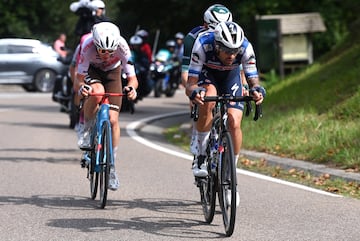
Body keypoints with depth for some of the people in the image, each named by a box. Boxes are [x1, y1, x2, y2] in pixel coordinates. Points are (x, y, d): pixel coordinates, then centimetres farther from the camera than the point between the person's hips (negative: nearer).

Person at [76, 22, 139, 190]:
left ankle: (111, 167, 3)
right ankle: (87, 132, -11)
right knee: (97, 92, -37)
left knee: (113, 119, -10)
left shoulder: (121, 46, -35)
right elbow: (80, 77, -30)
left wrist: (131, 88, -53)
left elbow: (132, 77, -31)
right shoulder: (88, 46, -36)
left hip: (112, 72, 1)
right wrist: (81, 87, -52)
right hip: (92, 71, -1)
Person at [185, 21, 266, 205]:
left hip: (230, 76, 2)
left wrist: (257, 90, -51)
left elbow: (253, 80, -27)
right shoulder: (203, 45, -37)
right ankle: (201, 156, -19)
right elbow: (190, 85, -35)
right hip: (206, 74, -2)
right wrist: (194, 92, -58)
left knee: (234, 123, -16)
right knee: (209, 98, -35)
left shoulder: (245, 48, -33)